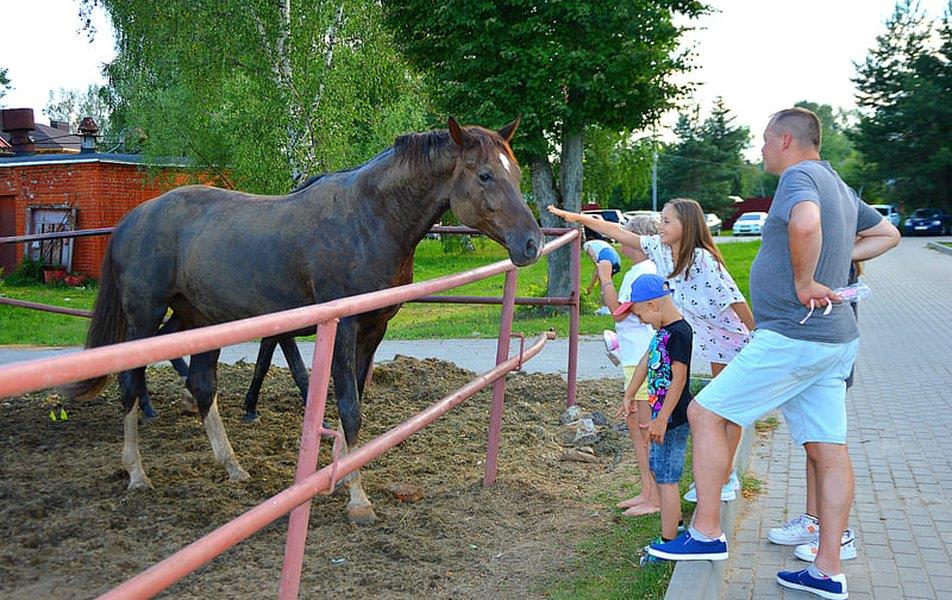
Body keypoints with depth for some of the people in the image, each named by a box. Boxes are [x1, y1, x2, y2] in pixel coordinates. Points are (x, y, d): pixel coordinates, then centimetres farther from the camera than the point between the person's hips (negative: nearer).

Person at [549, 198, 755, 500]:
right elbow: (619, 233, 0)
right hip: (712, 341, 8)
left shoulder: (703, 260, -28)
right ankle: (724, 474, 24)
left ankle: (724, 480, 6)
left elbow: (735, 300, -25)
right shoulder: (659, 248, -5)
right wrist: (579, 218, -1)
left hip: (734, 340, -8)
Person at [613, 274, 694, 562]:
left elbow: (678, 379, -22)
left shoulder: (679, 333, -20)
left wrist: (661, 419, -23)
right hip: (662, 413, 10)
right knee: (657, 470, 20)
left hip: (673, 416, -10)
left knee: (666, 479, -4)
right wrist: (629, 396, 24)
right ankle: (674, 524, 34)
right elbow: (646, 362, 20)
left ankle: (668, 542, 4)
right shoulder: (663, 330, 10)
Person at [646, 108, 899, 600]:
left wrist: (803, 281, -21)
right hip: (835, 339, 10)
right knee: (827, 449, 9)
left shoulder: (799, 176, -12)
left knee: (705, 413, -1)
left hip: (792, 335, -10)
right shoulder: (840, 187, 17)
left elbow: (806, 224, -35)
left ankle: (706, 532, 4)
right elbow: (888, 234, 32)